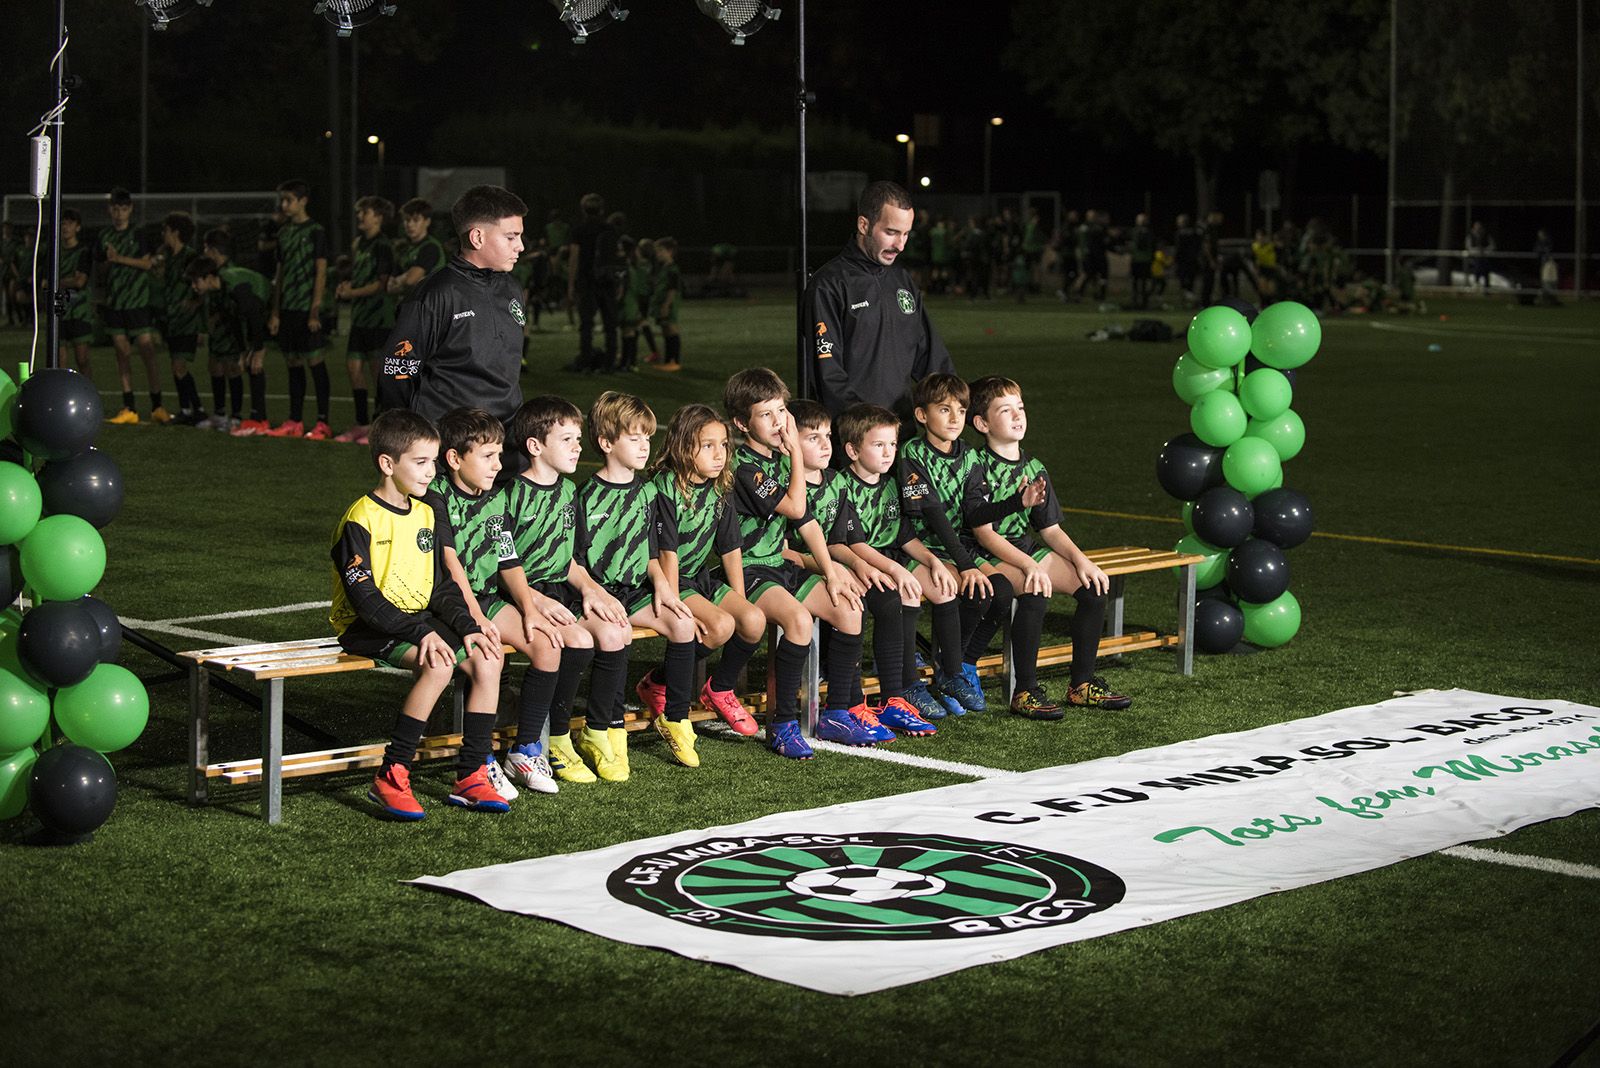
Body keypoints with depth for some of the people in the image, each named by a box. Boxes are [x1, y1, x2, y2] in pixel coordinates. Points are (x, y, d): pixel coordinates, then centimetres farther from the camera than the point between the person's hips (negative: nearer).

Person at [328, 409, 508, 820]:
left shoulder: (424, 515, 10)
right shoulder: (360, 521, -14)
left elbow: (440, 586, 13)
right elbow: (363, 597, -21)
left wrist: (466, 627, -4)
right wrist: (421, 633, -27)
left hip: (418, 620, 8)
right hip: (366, 627, -8)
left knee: (486, 660, -13)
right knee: (438, 664, -32)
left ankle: (469, 777, -7)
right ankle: (390, 779, -25)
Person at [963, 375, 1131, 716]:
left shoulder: (1033, 469, 12)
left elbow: (1051, 529, 13)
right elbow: (984, 533, -18)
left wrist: (1080, 559, -6)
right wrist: (1029, 565, -28)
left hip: (1027, 548, 8)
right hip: (988, 556, -7)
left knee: (1094, 586, -10)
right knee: (1035, 592, -35)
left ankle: (1083, 683, 0)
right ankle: (1025, 691, -26)